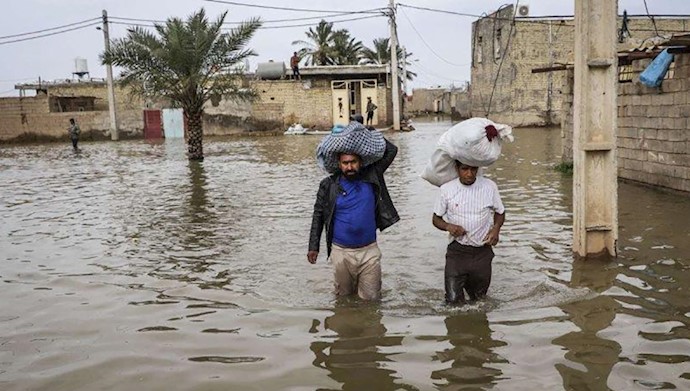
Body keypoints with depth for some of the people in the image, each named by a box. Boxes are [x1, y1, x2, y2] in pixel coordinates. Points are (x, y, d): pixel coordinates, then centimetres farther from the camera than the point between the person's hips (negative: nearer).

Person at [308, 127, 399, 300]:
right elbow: (318, 216, 5)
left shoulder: (371, 177, 0)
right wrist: (313, 246, 1)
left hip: (369, 251, 1)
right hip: (341, 252, 0)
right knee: (343, 297, 13)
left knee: (371, 298, 7)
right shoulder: (328, 185, -2)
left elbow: (391, 150, 2)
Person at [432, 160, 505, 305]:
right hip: (457, 251, -1)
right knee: (453, 300, -5)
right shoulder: (447, 189, -7)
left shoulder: (490, 187, -6)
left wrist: (496, 228, -12)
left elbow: (500, 213, 9)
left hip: (482, 251, 1)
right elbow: (436, 218, 3)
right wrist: (448, 226, -18)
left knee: (479, 297, 15)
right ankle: (461, 279, 26)